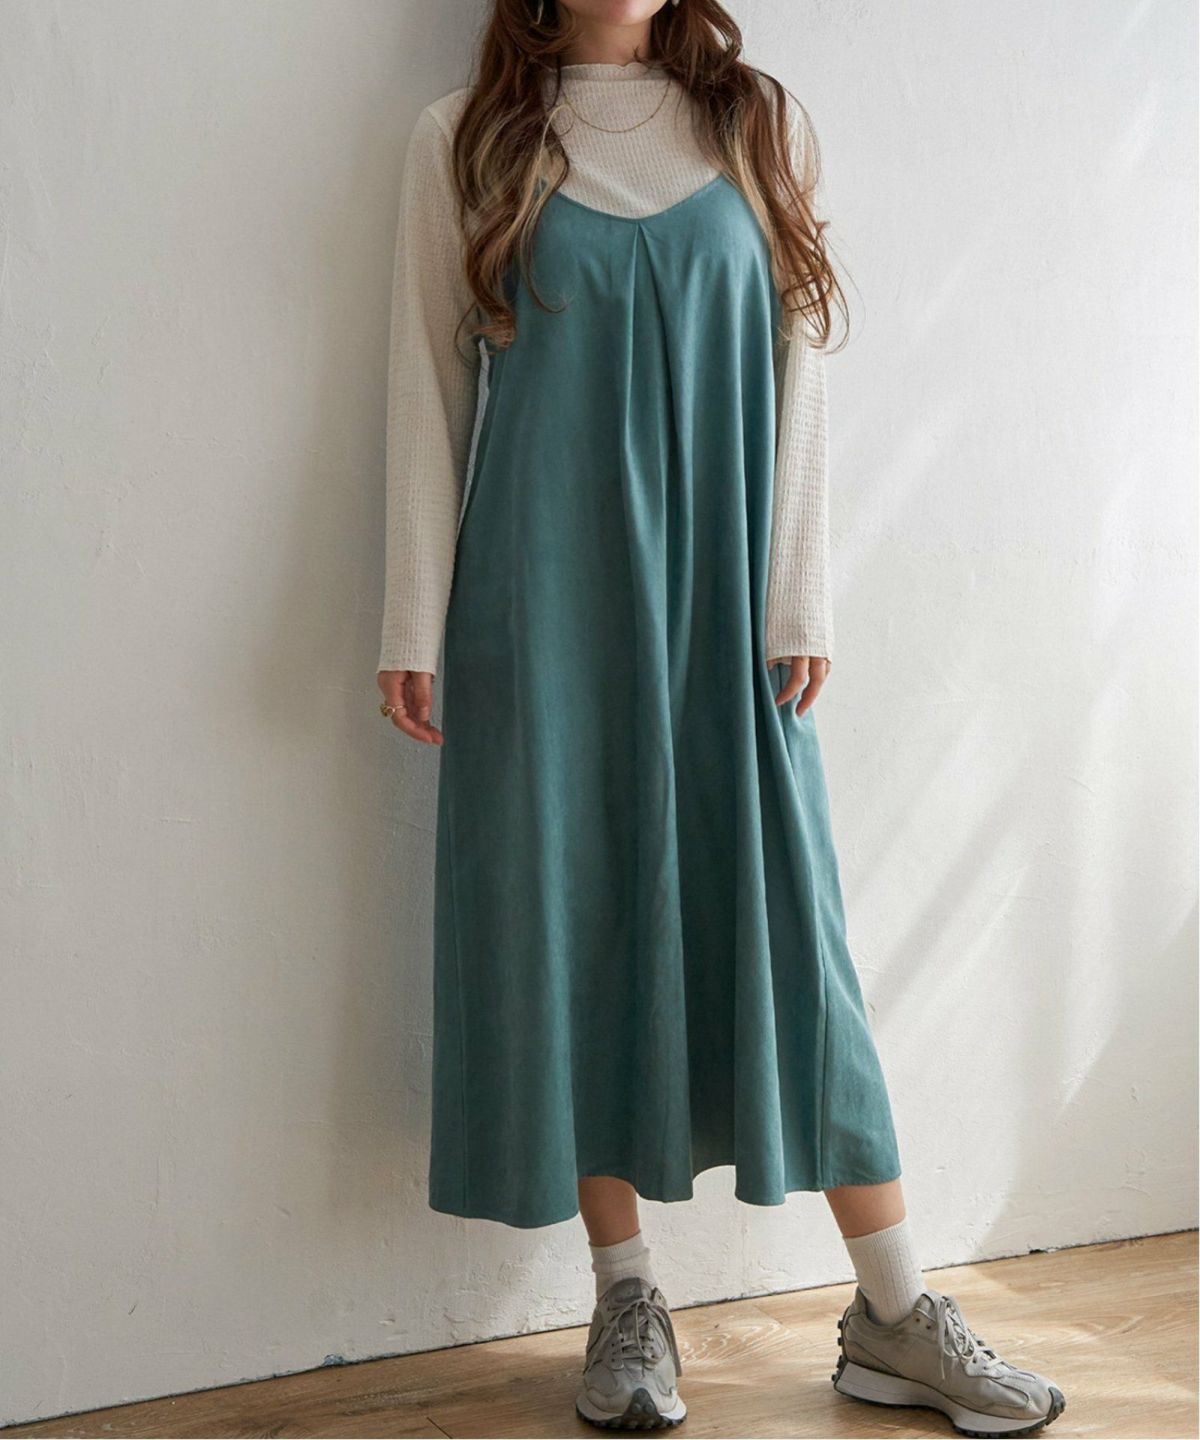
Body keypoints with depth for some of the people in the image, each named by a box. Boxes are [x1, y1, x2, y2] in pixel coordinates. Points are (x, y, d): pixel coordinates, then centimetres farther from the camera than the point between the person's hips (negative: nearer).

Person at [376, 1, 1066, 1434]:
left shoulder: (760, 124, 9)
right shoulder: (464, 141, 6)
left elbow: (794, 370, 6)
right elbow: (427, 385, 5)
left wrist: (796, 603, -1)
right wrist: (415, 623, -1)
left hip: (719, 591, 1)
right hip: (543, 592, 0)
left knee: (780, 914, 1)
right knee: (568, 914, 2)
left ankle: (893, 1314, 8)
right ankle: (625, 1298, 15)